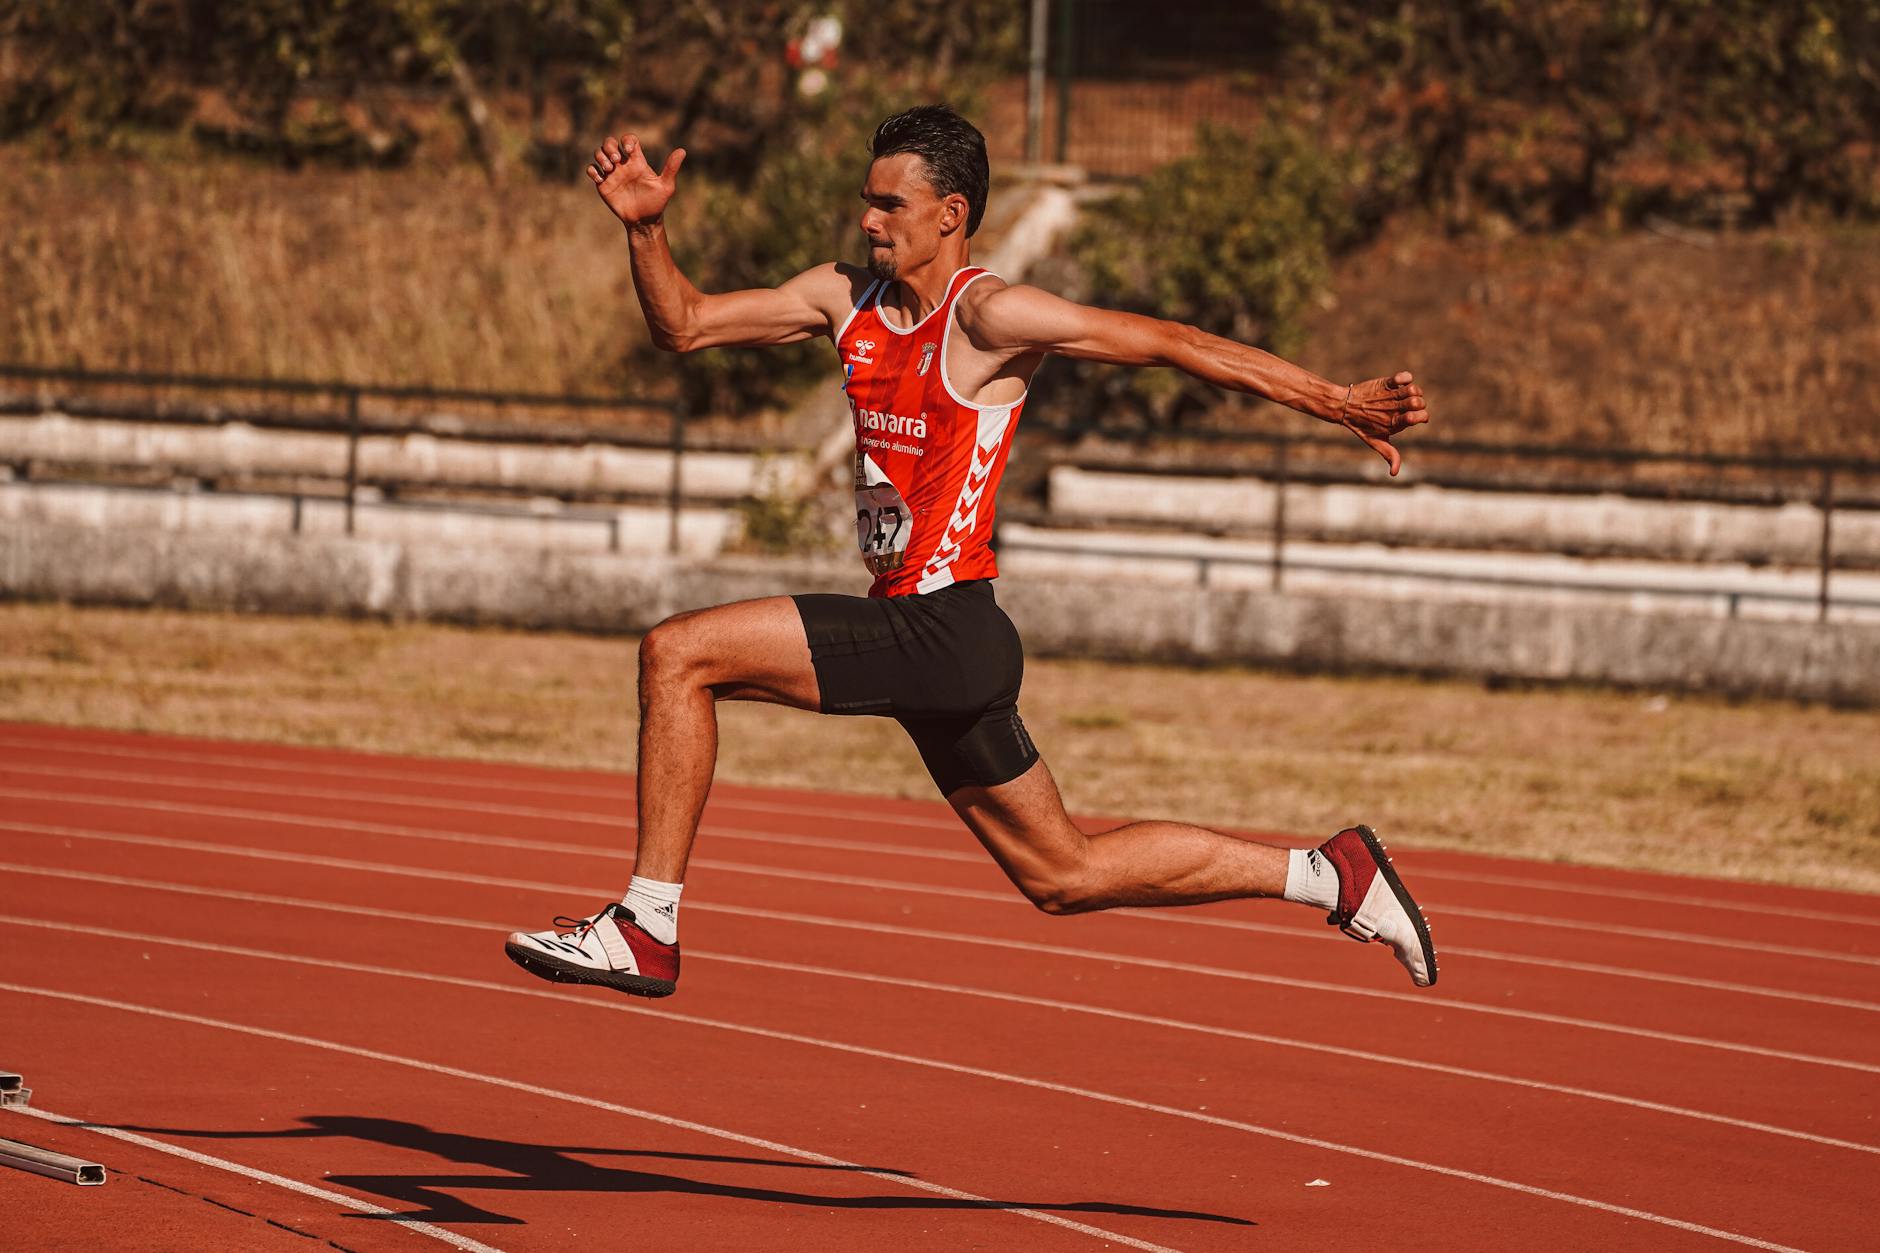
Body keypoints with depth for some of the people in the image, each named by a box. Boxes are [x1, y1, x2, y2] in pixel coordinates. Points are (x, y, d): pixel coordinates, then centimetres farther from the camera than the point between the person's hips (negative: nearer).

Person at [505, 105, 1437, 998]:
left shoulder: (987, 315, -10)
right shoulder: (846, 299, 11)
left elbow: (1169, 342, -9)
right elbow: (683, 326, 15)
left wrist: (1334, 401, -11)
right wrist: (646, 230, -3)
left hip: (941, 631, -9)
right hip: (915, 635, 9)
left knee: (678, 653, -15)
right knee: (1065, 878, 16)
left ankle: (646, 930, -10)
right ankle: (1330, 875, 25)